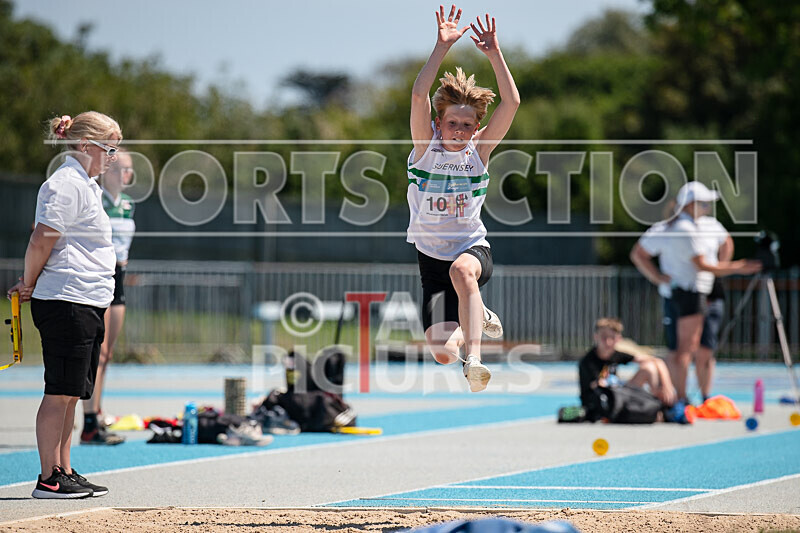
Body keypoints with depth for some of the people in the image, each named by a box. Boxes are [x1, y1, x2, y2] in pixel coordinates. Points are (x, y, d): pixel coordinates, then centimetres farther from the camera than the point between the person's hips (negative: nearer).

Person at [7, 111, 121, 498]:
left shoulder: (85, 185, 18)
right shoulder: (67, 184, -14)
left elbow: (45, 241, 23)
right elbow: (41, 241, -17)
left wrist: (30, 283, 16)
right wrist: (29, 285, -5)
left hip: (86, 306, 10)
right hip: (66, 303, -10)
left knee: (70, 394, 12)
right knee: (60, 392, -6)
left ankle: (64, 473, 16)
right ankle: (49, 478, -3)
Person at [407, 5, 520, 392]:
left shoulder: (478, 150, -3)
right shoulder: (426, 147, -5)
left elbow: (511, 103, -14)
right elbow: (418, 96, -21)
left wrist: (494, 54, -22)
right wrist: (442, 47, -28)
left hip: (473, 250, -1)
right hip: (432, 257, 2)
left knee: (461, 270, -40)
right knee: (442, 353, -8)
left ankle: (474, 358, -44)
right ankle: (473, 317, 28)